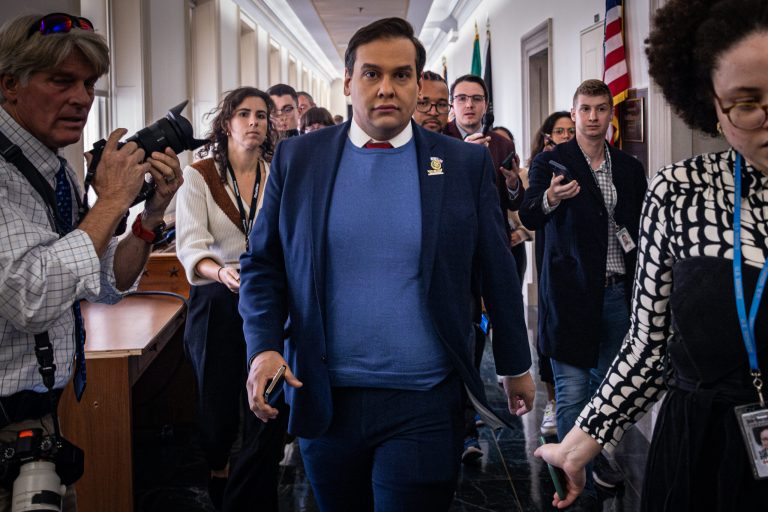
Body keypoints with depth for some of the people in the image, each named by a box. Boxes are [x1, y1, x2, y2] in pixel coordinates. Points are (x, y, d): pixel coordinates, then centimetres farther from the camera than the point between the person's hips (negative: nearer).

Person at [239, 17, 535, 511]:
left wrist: (517, 366, 13)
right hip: (324, 400, 2)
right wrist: (264, 347, -9)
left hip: (424, 407, -1)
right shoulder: (297, 158, 3)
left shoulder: (466, 164, 0)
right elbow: (263, 265, 6)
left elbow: (498, 273, 6)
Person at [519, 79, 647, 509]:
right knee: (573, 394, -2)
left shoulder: (630, 168, 11)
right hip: (571, 293, -4)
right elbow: (529, 219, -15)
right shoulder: (551, 163, -3)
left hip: (617, 293, 4)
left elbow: (642, 230, 15)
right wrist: (549, 200, -36)